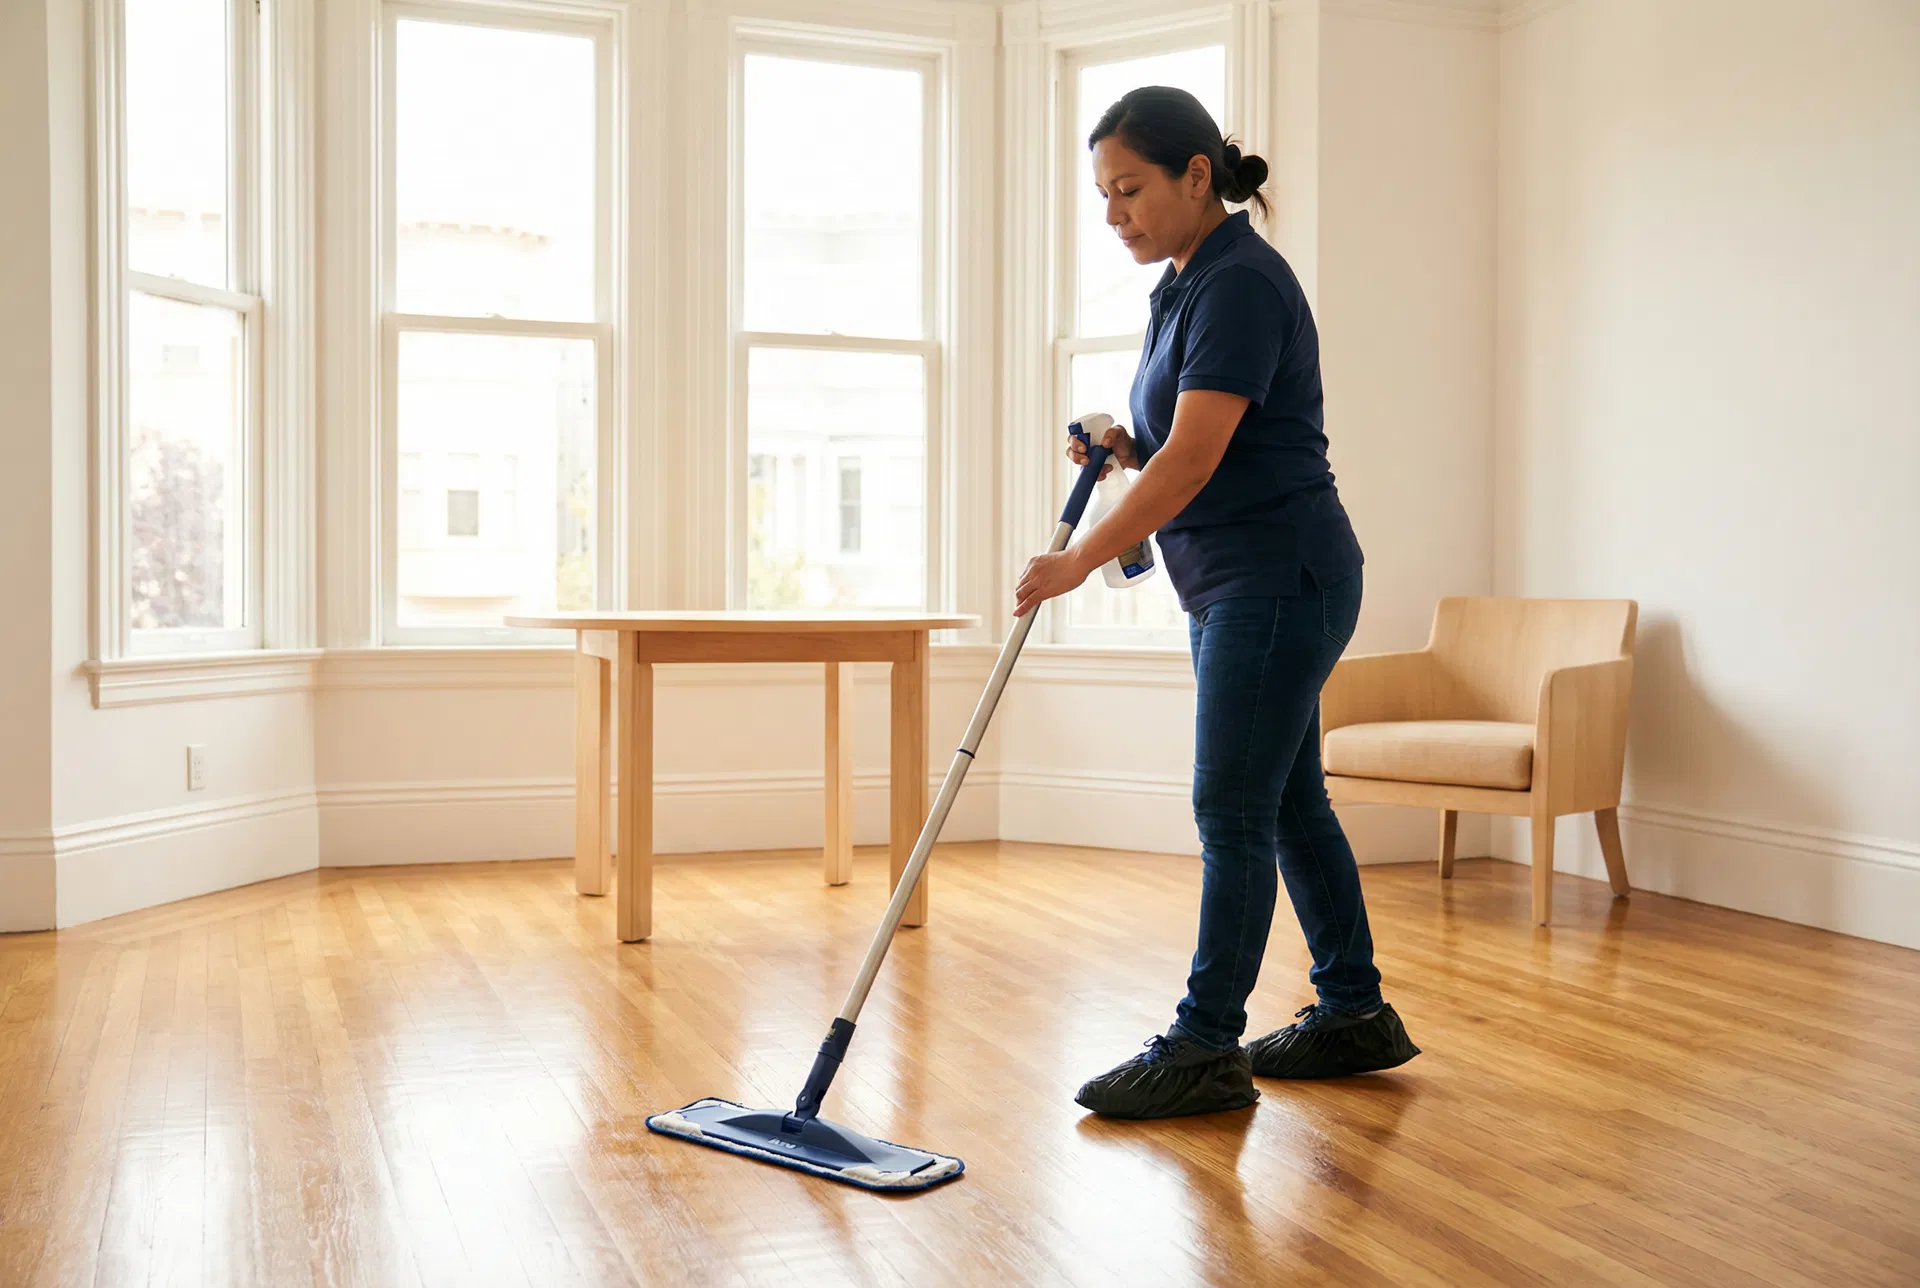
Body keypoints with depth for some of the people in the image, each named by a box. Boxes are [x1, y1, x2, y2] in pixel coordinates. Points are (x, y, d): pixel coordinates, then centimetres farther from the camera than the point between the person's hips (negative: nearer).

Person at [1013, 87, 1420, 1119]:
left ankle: (1205, 1049, 5)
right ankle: (1354, 1014, 26)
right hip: (1233, 587, 10)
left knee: (1233, 813, -5)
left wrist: (1078, 560, -20)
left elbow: (1194, 460, -23)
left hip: (1279, 580, -10)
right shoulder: (1186, 284, 14)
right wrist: (1123, 448, 3)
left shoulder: (1241, 282, -16)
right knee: (1288, 803, 14)